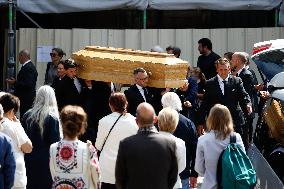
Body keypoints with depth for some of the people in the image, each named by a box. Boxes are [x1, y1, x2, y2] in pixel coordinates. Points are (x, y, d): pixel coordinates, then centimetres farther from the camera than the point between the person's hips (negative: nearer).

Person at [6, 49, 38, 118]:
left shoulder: (28, 67, -17)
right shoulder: (30, 66, 15)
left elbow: (28, 84, -23)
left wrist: (14, 83, -17)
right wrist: (16, 81, 14)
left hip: (26, 99, -11)